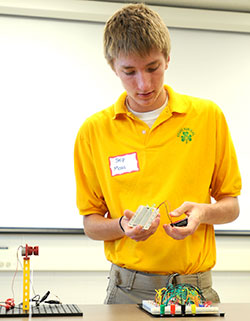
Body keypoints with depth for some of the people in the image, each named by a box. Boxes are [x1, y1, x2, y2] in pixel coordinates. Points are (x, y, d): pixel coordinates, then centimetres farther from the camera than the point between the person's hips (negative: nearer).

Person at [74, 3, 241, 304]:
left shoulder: (208, 116, -2)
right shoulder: (93, 132, -2)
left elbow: (231, 205, 6)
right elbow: (91, 223, 4)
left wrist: (204, 212, -15)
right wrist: (122, 226, -16)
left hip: (195, 288, 1)